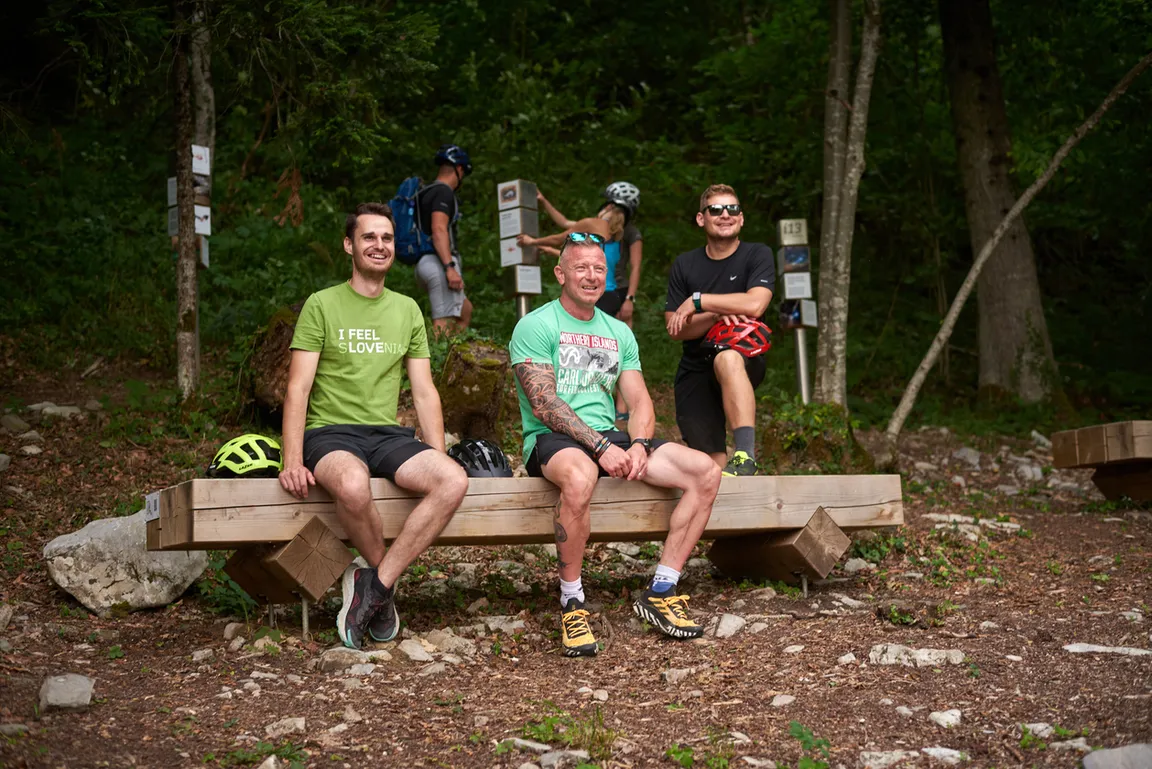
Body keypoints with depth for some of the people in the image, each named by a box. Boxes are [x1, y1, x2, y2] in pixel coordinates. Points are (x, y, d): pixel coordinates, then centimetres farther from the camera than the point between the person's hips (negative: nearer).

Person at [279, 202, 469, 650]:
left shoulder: (407, 310, 17)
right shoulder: (322, 305, 4)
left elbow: (424, 392, 15)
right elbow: (298, 389, -3)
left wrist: (438, 460, 2)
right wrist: (292, 461, -17)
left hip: (388, 434, 4)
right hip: (330, 432, -4)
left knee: (454, 482, -27)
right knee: (353, 487, -39)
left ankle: (374, 585, -20)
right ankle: (385, 586, -11)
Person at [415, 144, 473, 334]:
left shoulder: (427, 192, 21)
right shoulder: (444, 192, -9)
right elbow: (438, 229, -22)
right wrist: (450, 267, -29)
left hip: (426, 263, 10)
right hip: (439, 263, -10)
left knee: (465, 311, 21)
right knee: (444, 323, -14)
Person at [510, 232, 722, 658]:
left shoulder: (618, 332, 19)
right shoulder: (535, 326, -1)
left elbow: (640, 401, 12)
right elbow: (543, 403, -12)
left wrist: (639, 445, -11)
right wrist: (601, 447, -21)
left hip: (608, 436, 6)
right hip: (553, 439, -6)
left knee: (706, 472, -13)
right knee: (579, 478, -43)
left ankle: (661, 592, -9)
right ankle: (571, 604, -24)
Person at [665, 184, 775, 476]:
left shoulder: (757, 255, -2)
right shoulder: (684, 265, 6)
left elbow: (754, 305, -21)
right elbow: (675, 329, -2)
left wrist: (698, 301, -15)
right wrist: (716, 314, -19)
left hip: (745, 360, -3)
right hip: (694, 373, 4)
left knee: (727, 359, -40)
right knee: (714, 466, -2)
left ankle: (746, 455, -46)